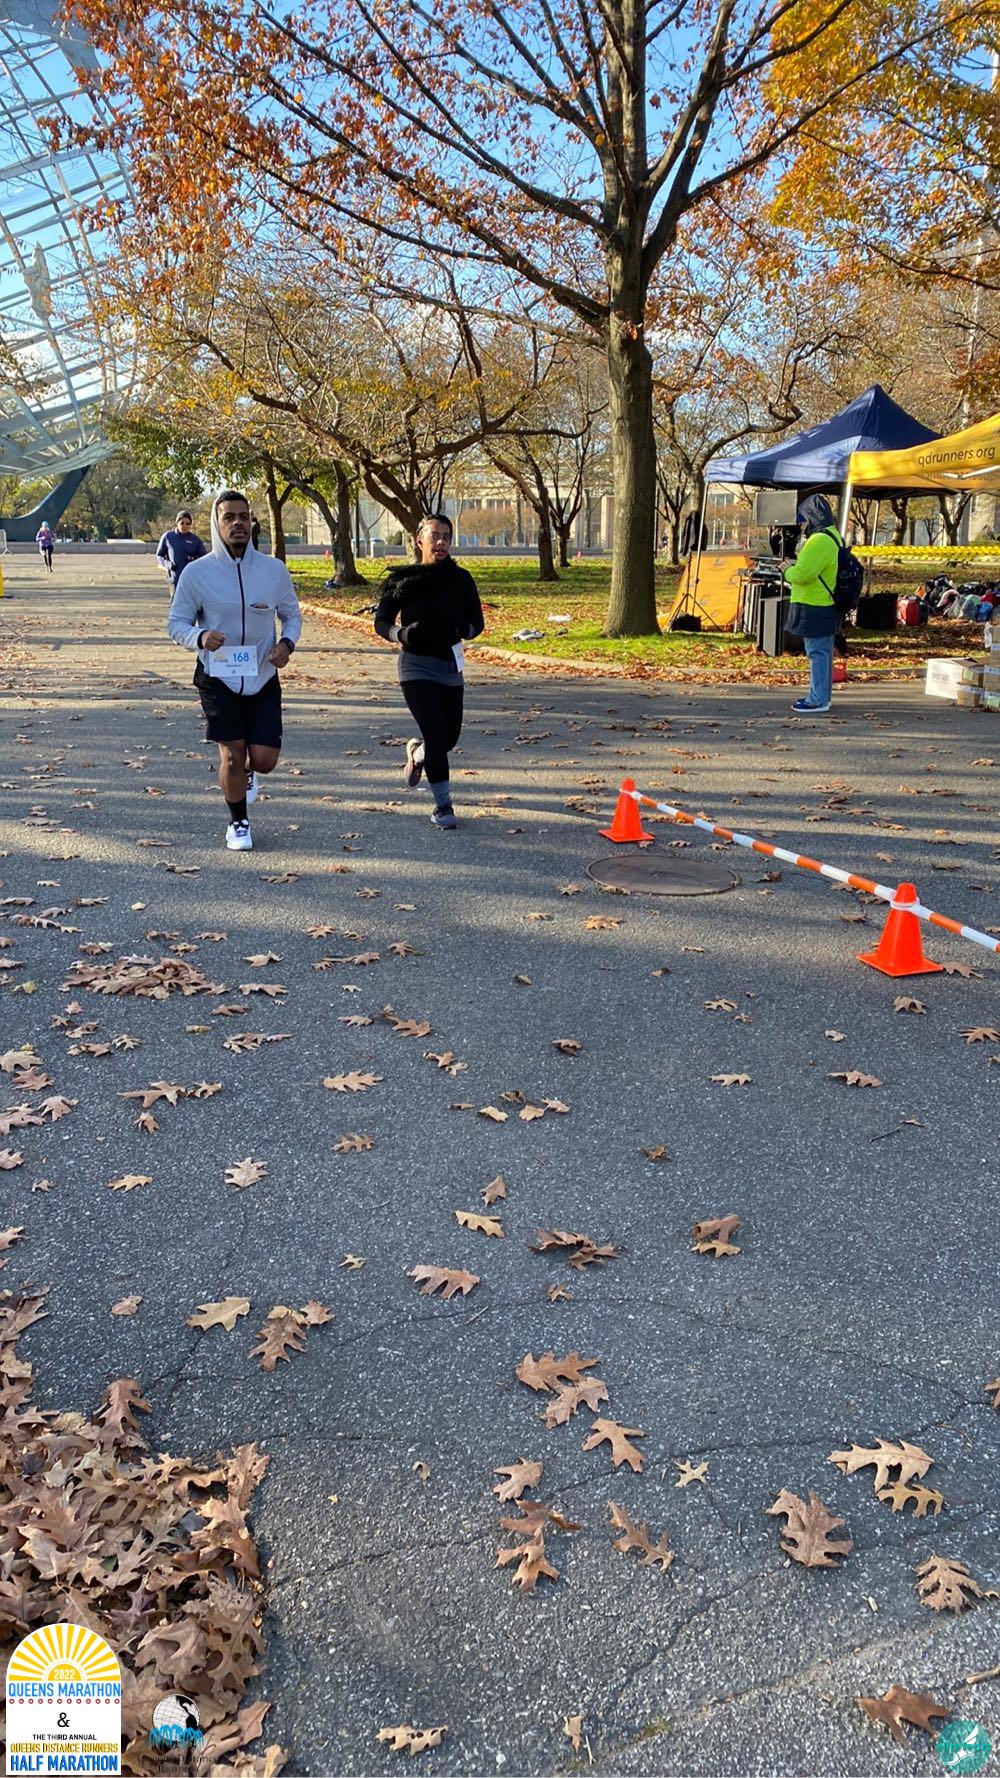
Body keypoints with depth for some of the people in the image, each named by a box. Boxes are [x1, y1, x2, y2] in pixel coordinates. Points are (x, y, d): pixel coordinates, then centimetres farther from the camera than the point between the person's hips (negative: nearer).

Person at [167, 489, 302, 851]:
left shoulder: (274, 570, 0)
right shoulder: (196, 573, -6)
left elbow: (292, 614, 12)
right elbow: (175, 623, 1)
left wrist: (287, 643, -9)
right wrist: (199, 637, -22)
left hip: (263, 678, 2)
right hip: (218, 678, -2)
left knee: (265, 759, -3)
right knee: (232, 755, -4)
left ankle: (249, 772, 36)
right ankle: (238, 822, 20)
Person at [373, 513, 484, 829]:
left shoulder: (460, 578, 2)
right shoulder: (401, 579, -4)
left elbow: (477, 622, 4)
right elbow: (381, 622, -1)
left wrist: (460, 630, -19)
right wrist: (401, 634, -22)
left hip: (450, 666, 4)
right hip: (416, 666, -3)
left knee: (450, 736, 8)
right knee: (437, 734, -12)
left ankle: (417, 752, 43)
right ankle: (442, 804, 2)